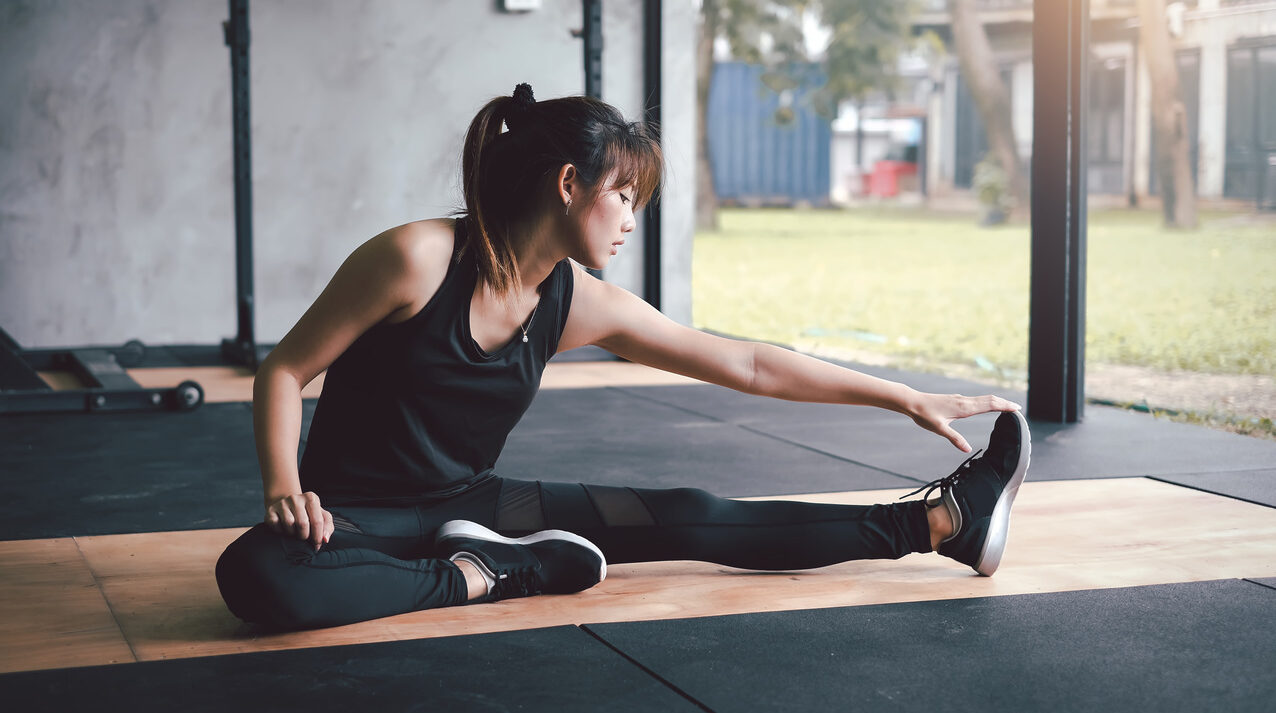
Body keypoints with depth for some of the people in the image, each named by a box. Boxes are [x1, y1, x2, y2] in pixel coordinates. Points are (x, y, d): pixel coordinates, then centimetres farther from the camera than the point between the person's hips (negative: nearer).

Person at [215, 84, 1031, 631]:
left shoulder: (580, 305, -4)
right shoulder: (418, 258, -21)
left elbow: (748, 366, 1)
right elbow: (285, 370, -12)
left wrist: (908, 399, 3)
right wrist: (286, 490, -29)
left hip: (471, 505, 5)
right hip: (355, 514, -4)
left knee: (689, 520, -6)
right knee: (258, 575, -39)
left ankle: (937, 522, -1)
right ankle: (480, 577, -23)